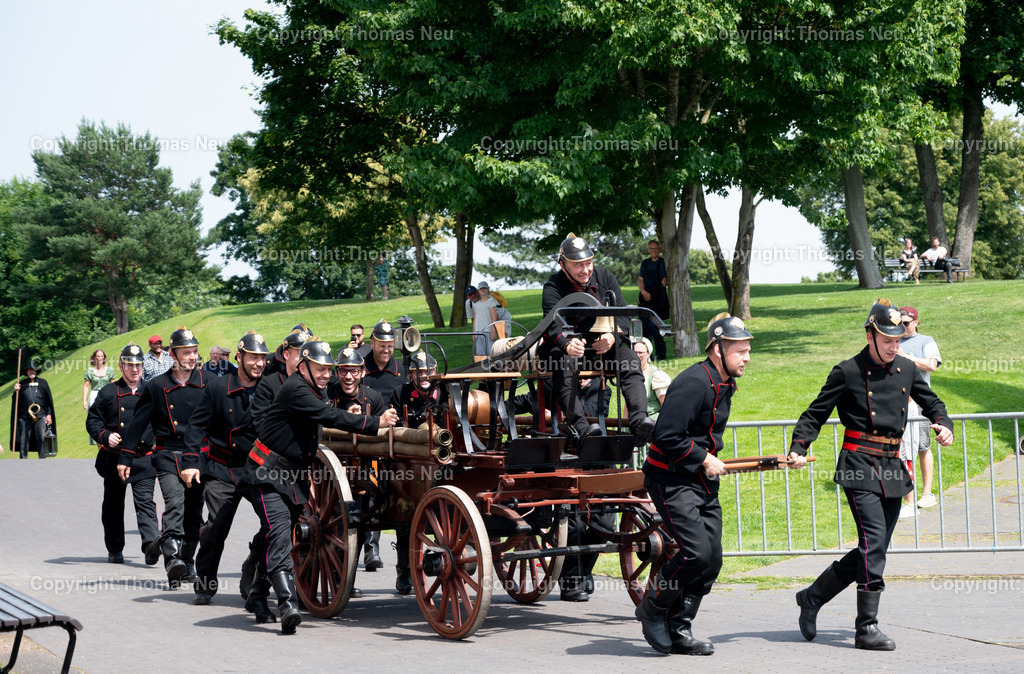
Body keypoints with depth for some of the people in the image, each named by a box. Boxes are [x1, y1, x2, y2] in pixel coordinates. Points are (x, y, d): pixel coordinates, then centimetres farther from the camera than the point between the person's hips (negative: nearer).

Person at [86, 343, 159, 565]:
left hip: (144, 459, -1)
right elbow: (92, 420, 3)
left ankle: (151, 544, -25)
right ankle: (115, 550, 22)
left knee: (145, 501, -14)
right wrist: (105, 436, -14)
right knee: (113, 504, 10)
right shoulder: (108, 393, 4)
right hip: (115, 458, 1)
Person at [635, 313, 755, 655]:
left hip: (703, 482, 9)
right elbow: (667, 436, -24)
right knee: (696, 551, -19)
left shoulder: (725, 385, 12)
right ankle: (652, 608, 4)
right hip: (671, 481, -9)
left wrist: (711, 459, 13)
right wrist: (704, 459, -16)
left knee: (712, 558, 3)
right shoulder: (693, 383, -19)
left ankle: (678, 629, 13)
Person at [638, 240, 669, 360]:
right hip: (645, 298, 5)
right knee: (644, 325, 4)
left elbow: (666, 280, 2)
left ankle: (660, 353, -4)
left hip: (659, 298, -5)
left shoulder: (664, 263, 3)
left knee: (654, 324, -13)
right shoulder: (644, 263, 17)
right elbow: (640, 280, 12)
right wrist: (643, 291, -4)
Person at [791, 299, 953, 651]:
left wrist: (944, 424, 6)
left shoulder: (907, 370, 12)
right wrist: (798, 447, -14)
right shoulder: (847, 372, -3)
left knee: (873, 551, 7)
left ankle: (813, 596, 23)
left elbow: (931, 401, 27)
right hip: (859, 467, -6)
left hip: (892, 468, 6)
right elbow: (815, 414, 1)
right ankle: (867, 628, -11)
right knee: (874, 542, -16)